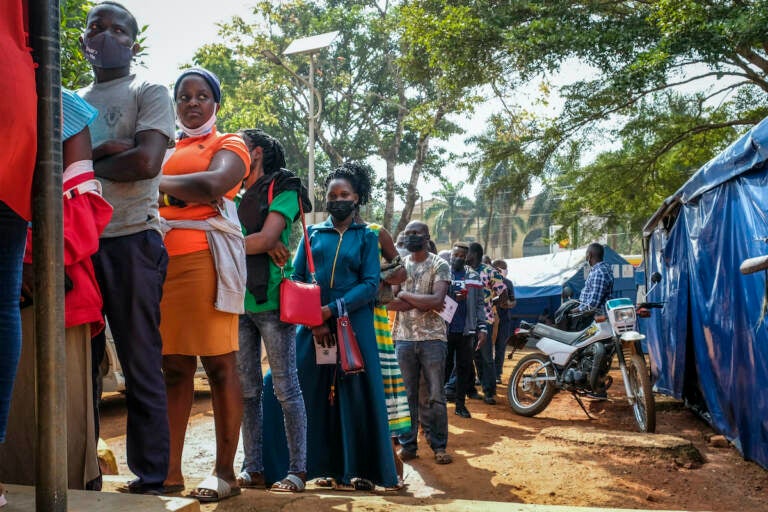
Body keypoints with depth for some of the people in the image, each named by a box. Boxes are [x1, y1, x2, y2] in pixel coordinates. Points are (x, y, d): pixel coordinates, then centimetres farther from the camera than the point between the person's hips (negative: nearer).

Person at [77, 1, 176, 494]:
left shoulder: (150, 93, 6)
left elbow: (147, 161, -10)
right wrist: (104, 150, -9)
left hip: (131, 240, -5)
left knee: (141, 366, -1)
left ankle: (151, 479, 5)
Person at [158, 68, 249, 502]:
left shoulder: (229, 144, 8)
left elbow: (213, 185, -12)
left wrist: (155, 182, -7)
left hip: (205, 258, -5)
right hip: (161, 258, 6)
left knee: (219, 364, -5)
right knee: (174, 366, 4)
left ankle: (225, 472, 1)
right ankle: (170, 470, 8)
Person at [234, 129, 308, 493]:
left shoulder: (283, 189, 0)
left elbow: (266, 237, -12)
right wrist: (261, 245, -12)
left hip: (271, 300, -6)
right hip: (238, 302, 6)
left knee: (285, 387, -2)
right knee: (247, 389, 8)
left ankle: (297, 470, 5)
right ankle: (253, 469, 16)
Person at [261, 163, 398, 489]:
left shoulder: (367, 237, 8)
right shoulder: (312, 233, 13)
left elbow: (370, 284, -3)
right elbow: (295, 279, 4)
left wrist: (331, 310, -15)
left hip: (353, 325, -1)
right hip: (312, 324, 2)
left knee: (352, 394, -1)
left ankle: (345, 470, 10)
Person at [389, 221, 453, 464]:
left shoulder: (439, 265, 1)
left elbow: (437, 300, -14)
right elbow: (389, 302, -2)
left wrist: (404, 295, -7)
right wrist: (423, 303, -10)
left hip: (432, 337, -2)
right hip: (403, 338, 3)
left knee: (435, 395, 1)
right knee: (406, 394, 5)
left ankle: (439, 446, 10)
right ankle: (407, 444, 14)